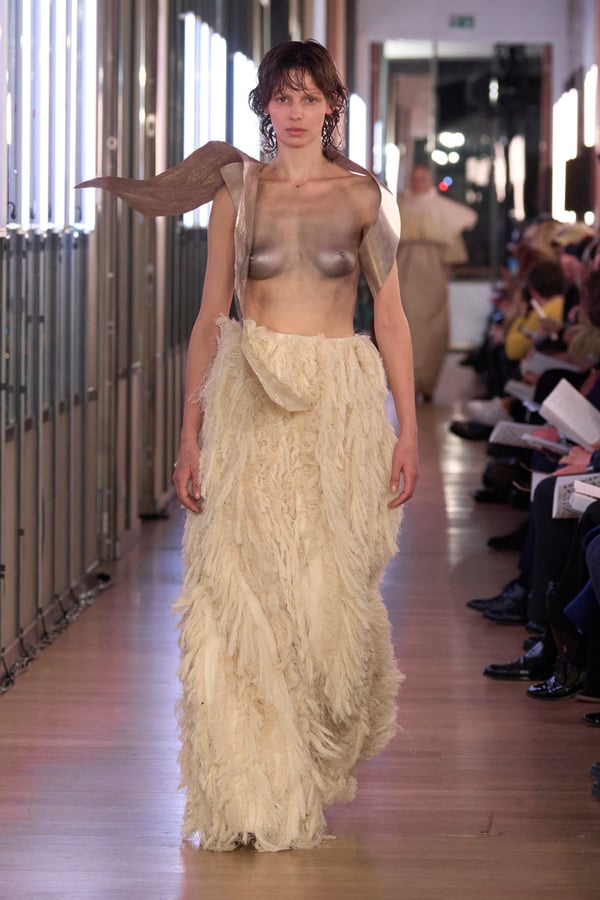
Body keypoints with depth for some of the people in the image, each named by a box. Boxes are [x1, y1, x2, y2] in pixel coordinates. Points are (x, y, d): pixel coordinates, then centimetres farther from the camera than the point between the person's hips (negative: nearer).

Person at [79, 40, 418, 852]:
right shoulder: (238, 193, 6)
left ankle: (325, 757, 30)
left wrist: (407, 428, -2)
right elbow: (210, 318, 7)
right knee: (241, 592, -5)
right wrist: (190, 433, 1)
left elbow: (391, 318, 4)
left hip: (340, 404, 0)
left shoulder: (363, 197, 4)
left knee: (330, 590, 2)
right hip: (249, 401, 0)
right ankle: (253, 793, 3)